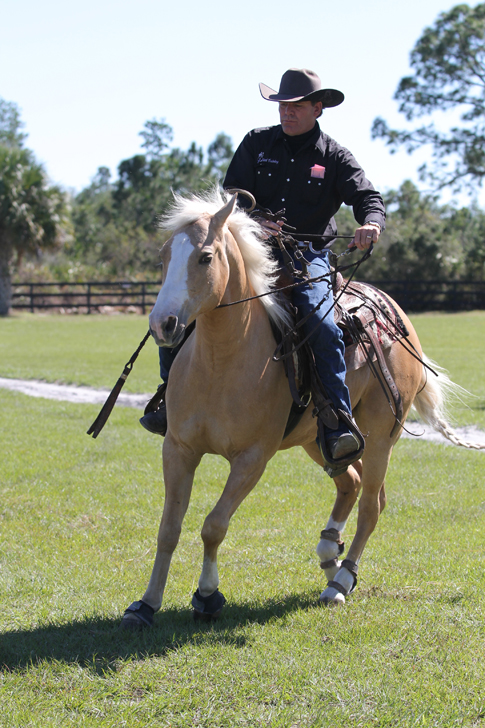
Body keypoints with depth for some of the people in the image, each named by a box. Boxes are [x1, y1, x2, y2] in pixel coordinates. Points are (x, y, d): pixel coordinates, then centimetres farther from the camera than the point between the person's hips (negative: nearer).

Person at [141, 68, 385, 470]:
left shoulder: (334, 157, 3)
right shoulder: (257, 143, 9)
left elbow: (369, 199, -6)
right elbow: (232, 194, 5)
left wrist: (371, 224, -31)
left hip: (308, 257, -3)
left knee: (323, 326, -31)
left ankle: (338, 426, -27)